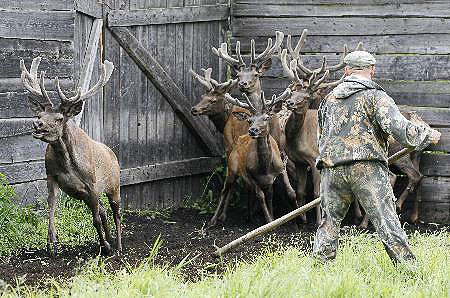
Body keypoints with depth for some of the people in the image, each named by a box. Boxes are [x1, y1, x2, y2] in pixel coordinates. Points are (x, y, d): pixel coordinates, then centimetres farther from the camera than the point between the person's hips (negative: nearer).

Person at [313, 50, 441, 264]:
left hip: (332, 170, 4)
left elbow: (322, 137, 25)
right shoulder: (375, 96, 0)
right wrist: (429, 134, 1)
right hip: (368, 168, -4)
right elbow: (399, 128, -13)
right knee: (387, 225, -6)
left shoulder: (330, 98, 19)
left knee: (329, 223, 16)